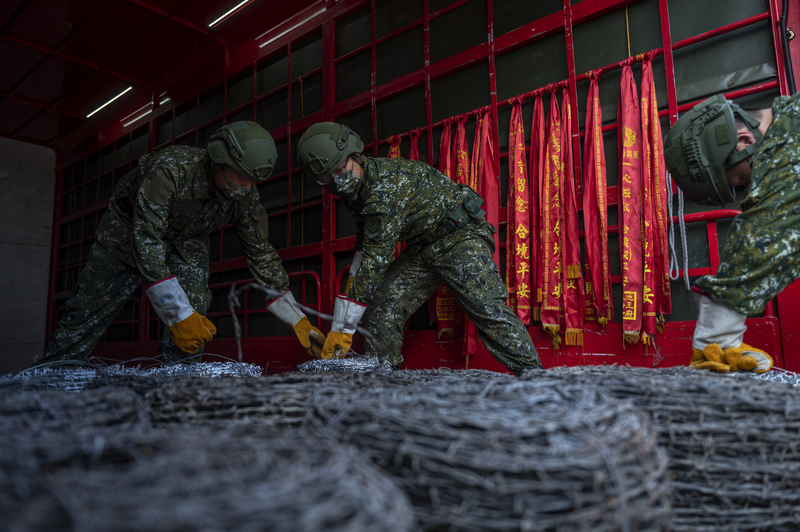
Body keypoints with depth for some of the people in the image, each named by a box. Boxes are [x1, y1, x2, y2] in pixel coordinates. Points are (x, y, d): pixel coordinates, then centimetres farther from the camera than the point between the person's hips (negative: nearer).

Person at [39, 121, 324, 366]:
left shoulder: (246, 199, -24)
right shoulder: (171, 167, -40)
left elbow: (262, 256, -15)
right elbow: (145, 241, -42)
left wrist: (299, 322, -17)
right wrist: (177, 314, -47)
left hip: (186, 240, 3)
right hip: (129, 229, -3)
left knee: (194, 309, -18)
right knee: (87, 312, 5)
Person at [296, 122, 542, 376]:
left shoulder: (387, 184, -29)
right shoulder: (356, 186, 1)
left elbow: (376, 257, -31)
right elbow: (365, 243, 21)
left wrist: (344, 326, -28)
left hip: (460, 235, -8)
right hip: (422, 247, 9)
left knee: (487, 307, -23)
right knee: (381, 309, -3)